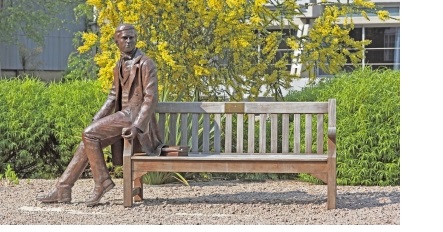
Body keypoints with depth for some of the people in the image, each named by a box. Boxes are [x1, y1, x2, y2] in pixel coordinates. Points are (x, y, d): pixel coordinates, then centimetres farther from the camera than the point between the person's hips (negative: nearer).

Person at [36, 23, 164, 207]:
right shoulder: (119, 66, 17)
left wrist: (137, 126, -27)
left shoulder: (145, 64, -9)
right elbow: (113, 96, 20)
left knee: (89, 134, -18)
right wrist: (96, 120, 7)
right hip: (123, 115, 8)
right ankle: (63, 189, -2)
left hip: (135, 115, -8)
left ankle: (101, 181, -10)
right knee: (89, 140, -3)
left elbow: (151, 98, -16)